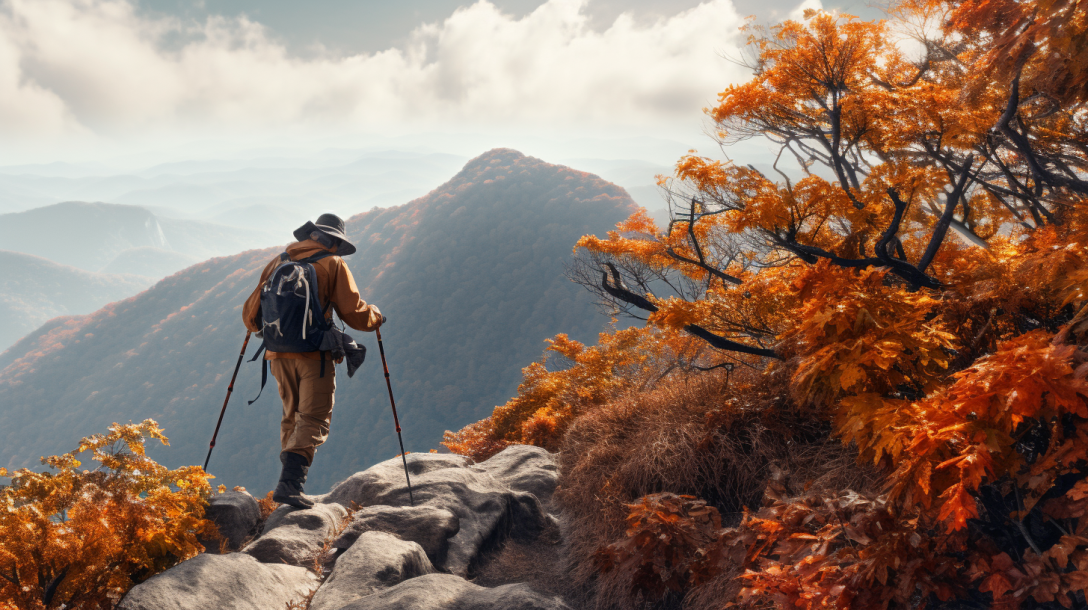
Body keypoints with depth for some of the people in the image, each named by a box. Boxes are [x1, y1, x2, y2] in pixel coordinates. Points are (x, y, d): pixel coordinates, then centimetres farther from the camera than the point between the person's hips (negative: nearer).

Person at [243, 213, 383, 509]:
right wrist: (376, 317, 15)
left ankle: (291, 481, 17)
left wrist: (260, 326, 39)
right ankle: (290, 483, -20)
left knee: (292, 417, 18)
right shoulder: (332, 264, 1)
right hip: (314, 353, -5)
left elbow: (251, 313, 17)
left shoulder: (278, 262, 15)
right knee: (313, 419, -5)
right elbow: (353, 312, -5)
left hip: (278, 354, 5)